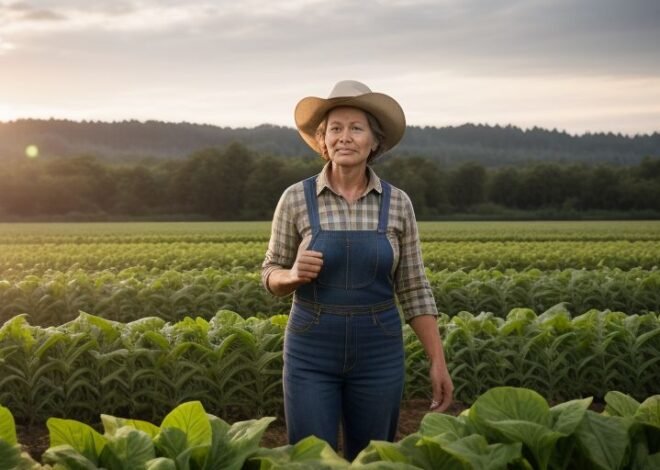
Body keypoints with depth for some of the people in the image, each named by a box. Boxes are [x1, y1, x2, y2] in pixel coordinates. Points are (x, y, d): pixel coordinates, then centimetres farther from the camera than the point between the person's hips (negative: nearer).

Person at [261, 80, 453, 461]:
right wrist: (295, 274, -19)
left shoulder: (397, 203, -1)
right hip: (312, 352, -1)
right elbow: (273, 277, 4)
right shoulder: (297, 198, -4)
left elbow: (414, 289, 3)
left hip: (378, 353, 2)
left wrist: (438, 361, -2)